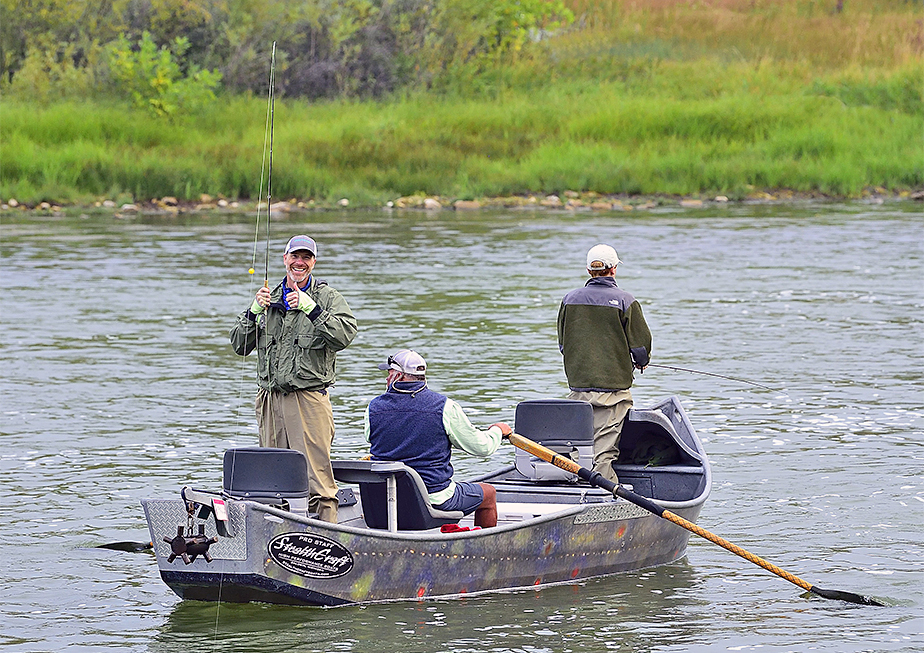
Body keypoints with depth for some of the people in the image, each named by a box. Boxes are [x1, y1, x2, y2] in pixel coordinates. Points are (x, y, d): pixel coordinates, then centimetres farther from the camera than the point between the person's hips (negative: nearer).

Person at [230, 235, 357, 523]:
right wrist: (254, 312, -4)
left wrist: (311, 308, -22)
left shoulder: (327, 297, 3)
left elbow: (346, 334, -15)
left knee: (316, 475, -12)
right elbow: (239, 345, 13)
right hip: (270, 398, 5)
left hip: (309, 397, -5)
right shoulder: (270, 298, 17)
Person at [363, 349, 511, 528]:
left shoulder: (374, 408, -6)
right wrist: (497, 430, 19)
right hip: (435, 499, -4)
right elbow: (482, 447, -5)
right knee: (488, 493, 22)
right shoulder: (444, 407, -13)